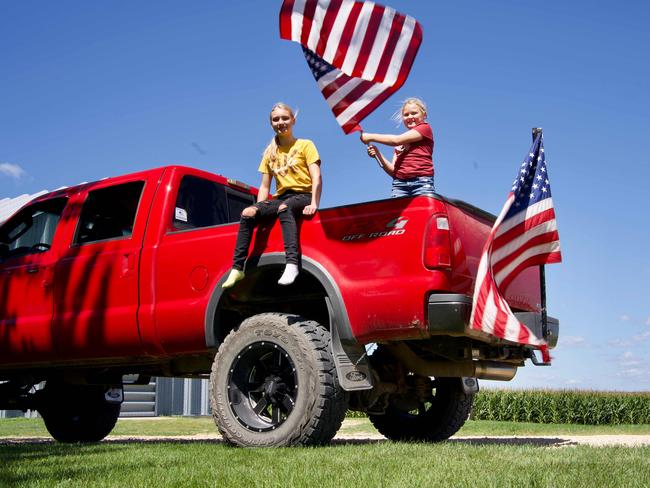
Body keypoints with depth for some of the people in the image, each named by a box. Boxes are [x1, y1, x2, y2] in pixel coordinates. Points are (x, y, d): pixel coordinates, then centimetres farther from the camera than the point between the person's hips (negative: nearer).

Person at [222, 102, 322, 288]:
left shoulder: (305, 145, 6)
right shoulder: (270, 153, 18)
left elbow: (316, 178, -6)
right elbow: (264, 187, 15)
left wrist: (314, 204, -21)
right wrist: (260, 210, -2)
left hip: (302, 196, -4)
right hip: (281, 198, 4)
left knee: (284, 208, -39)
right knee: (248, 213, -24)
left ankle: (292, 263, -54)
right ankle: (237, 267, -25)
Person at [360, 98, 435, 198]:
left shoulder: (425, 128, 11)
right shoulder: (400, 143, 27)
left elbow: (396, 140, -1)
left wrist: (371, 137, 3)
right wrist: (378, 155, 4)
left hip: (422, 183, -4)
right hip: (399, 184, 4)